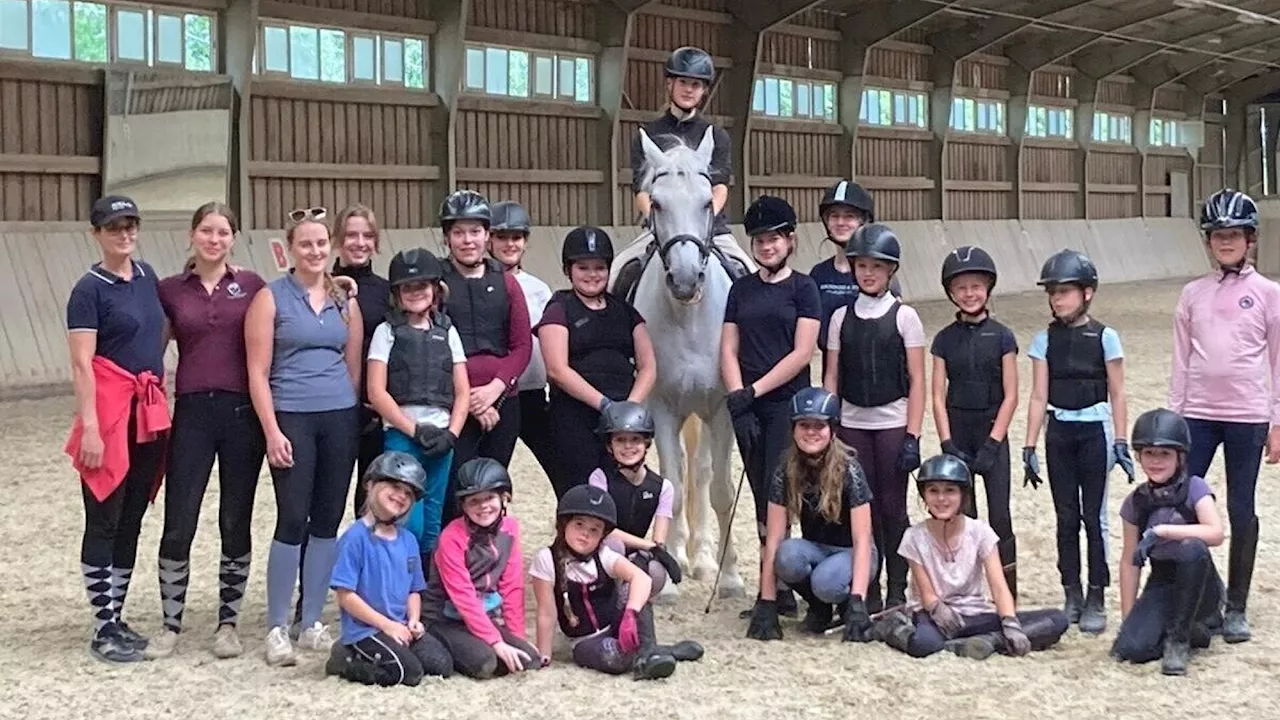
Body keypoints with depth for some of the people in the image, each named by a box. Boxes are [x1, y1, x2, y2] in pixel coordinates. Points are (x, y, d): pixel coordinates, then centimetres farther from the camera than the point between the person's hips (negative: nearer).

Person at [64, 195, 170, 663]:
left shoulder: (146, 276, 11)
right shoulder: (90, 289, -8)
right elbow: (81, 365, -13)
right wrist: (89, 427, -20)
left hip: (150, 413, 7)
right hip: (110, 412, -7)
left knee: (132, 520, 12)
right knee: (104, 521, -1)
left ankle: (116, 617, 22)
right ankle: (103, 629, 5)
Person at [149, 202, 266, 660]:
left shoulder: (251, 286, 5)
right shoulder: (170, 290, 6)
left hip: (242, 412, 0)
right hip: (192, 412, 0)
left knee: (236, 523, 6)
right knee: (178, 524, -2)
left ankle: (228, 623, 18)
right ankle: (171, 625, 12)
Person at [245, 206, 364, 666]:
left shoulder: (345, 300, 10)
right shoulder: (271, 298, -1)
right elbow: (258, 372, -5)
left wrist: (355, 417, 10)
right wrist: (272, 431, -12)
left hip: (341, 419, 4)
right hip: (292, 419, -4)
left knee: (327, 521, 6)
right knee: (292, 520, -7)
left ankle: (311, 623, 17)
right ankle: (277, 628, 3)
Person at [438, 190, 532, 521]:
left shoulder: (505, 283, 12)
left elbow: (523, 345, 6)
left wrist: (494, 388, -9)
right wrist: (466, 397, -12)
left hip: (501, 401, 4)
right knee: (456, 496, -9)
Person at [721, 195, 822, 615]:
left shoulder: (803, 288, -1)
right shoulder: (742, 289, 12)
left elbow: (802, 353, -9)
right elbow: (729, 350, 8)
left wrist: (754, 391, -13)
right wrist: (737, 397, -7)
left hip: (787, 403, -4)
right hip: (747, 407, 5)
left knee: (775, 496, -10)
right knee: (762, 497, 8)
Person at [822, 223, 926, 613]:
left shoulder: (904, 317, -1)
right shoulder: (842, 318, 7)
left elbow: (916, 381, -3)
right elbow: (831, 378, 7)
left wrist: (912, 437, -10)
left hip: (893, 424, -2)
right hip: (852, 424, 2)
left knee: (893, 508, 1)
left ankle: (896, 595, 9)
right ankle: (868, 594, 12)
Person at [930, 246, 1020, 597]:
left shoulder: (1001, 337, -2)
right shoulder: (944, 339, 4)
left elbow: (1010, 396, -4)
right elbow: (938, 398, 2)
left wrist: (991, 444, -11)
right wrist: (948, 445, -7)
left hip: (993, 435, -2)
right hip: (957, 437, 2)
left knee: (1000, 518, -4)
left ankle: (1008, 598, 2)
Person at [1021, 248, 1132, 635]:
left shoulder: (1104, 337, -4)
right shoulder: (1045, 339, 3)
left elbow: (1117, 395, 0)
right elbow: (1039, 397, 3)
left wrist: (1121, 443, -4)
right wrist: (1029, 447, 0)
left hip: (1095, 431, -3)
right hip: (1059, 432, 3)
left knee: (1093, 516, 0)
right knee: (1066, 517, 7)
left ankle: (1096, 599, 8)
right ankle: (1072, 596, 16)